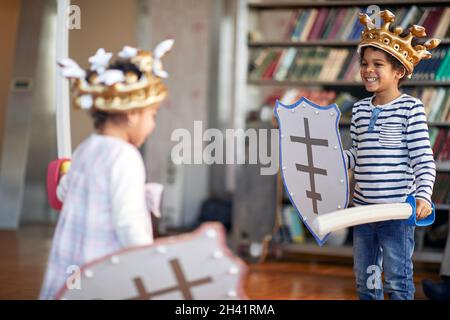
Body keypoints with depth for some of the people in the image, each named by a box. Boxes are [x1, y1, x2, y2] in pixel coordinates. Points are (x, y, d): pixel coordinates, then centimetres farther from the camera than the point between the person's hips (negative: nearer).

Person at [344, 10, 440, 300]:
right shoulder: (360, 109, 8)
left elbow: (423, 159, -14)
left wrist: (423, 195, -27)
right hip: (363, 208, 6)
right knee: (365, 280, 16)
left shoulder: (410, 107, -10)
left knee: (398, 283, 2)